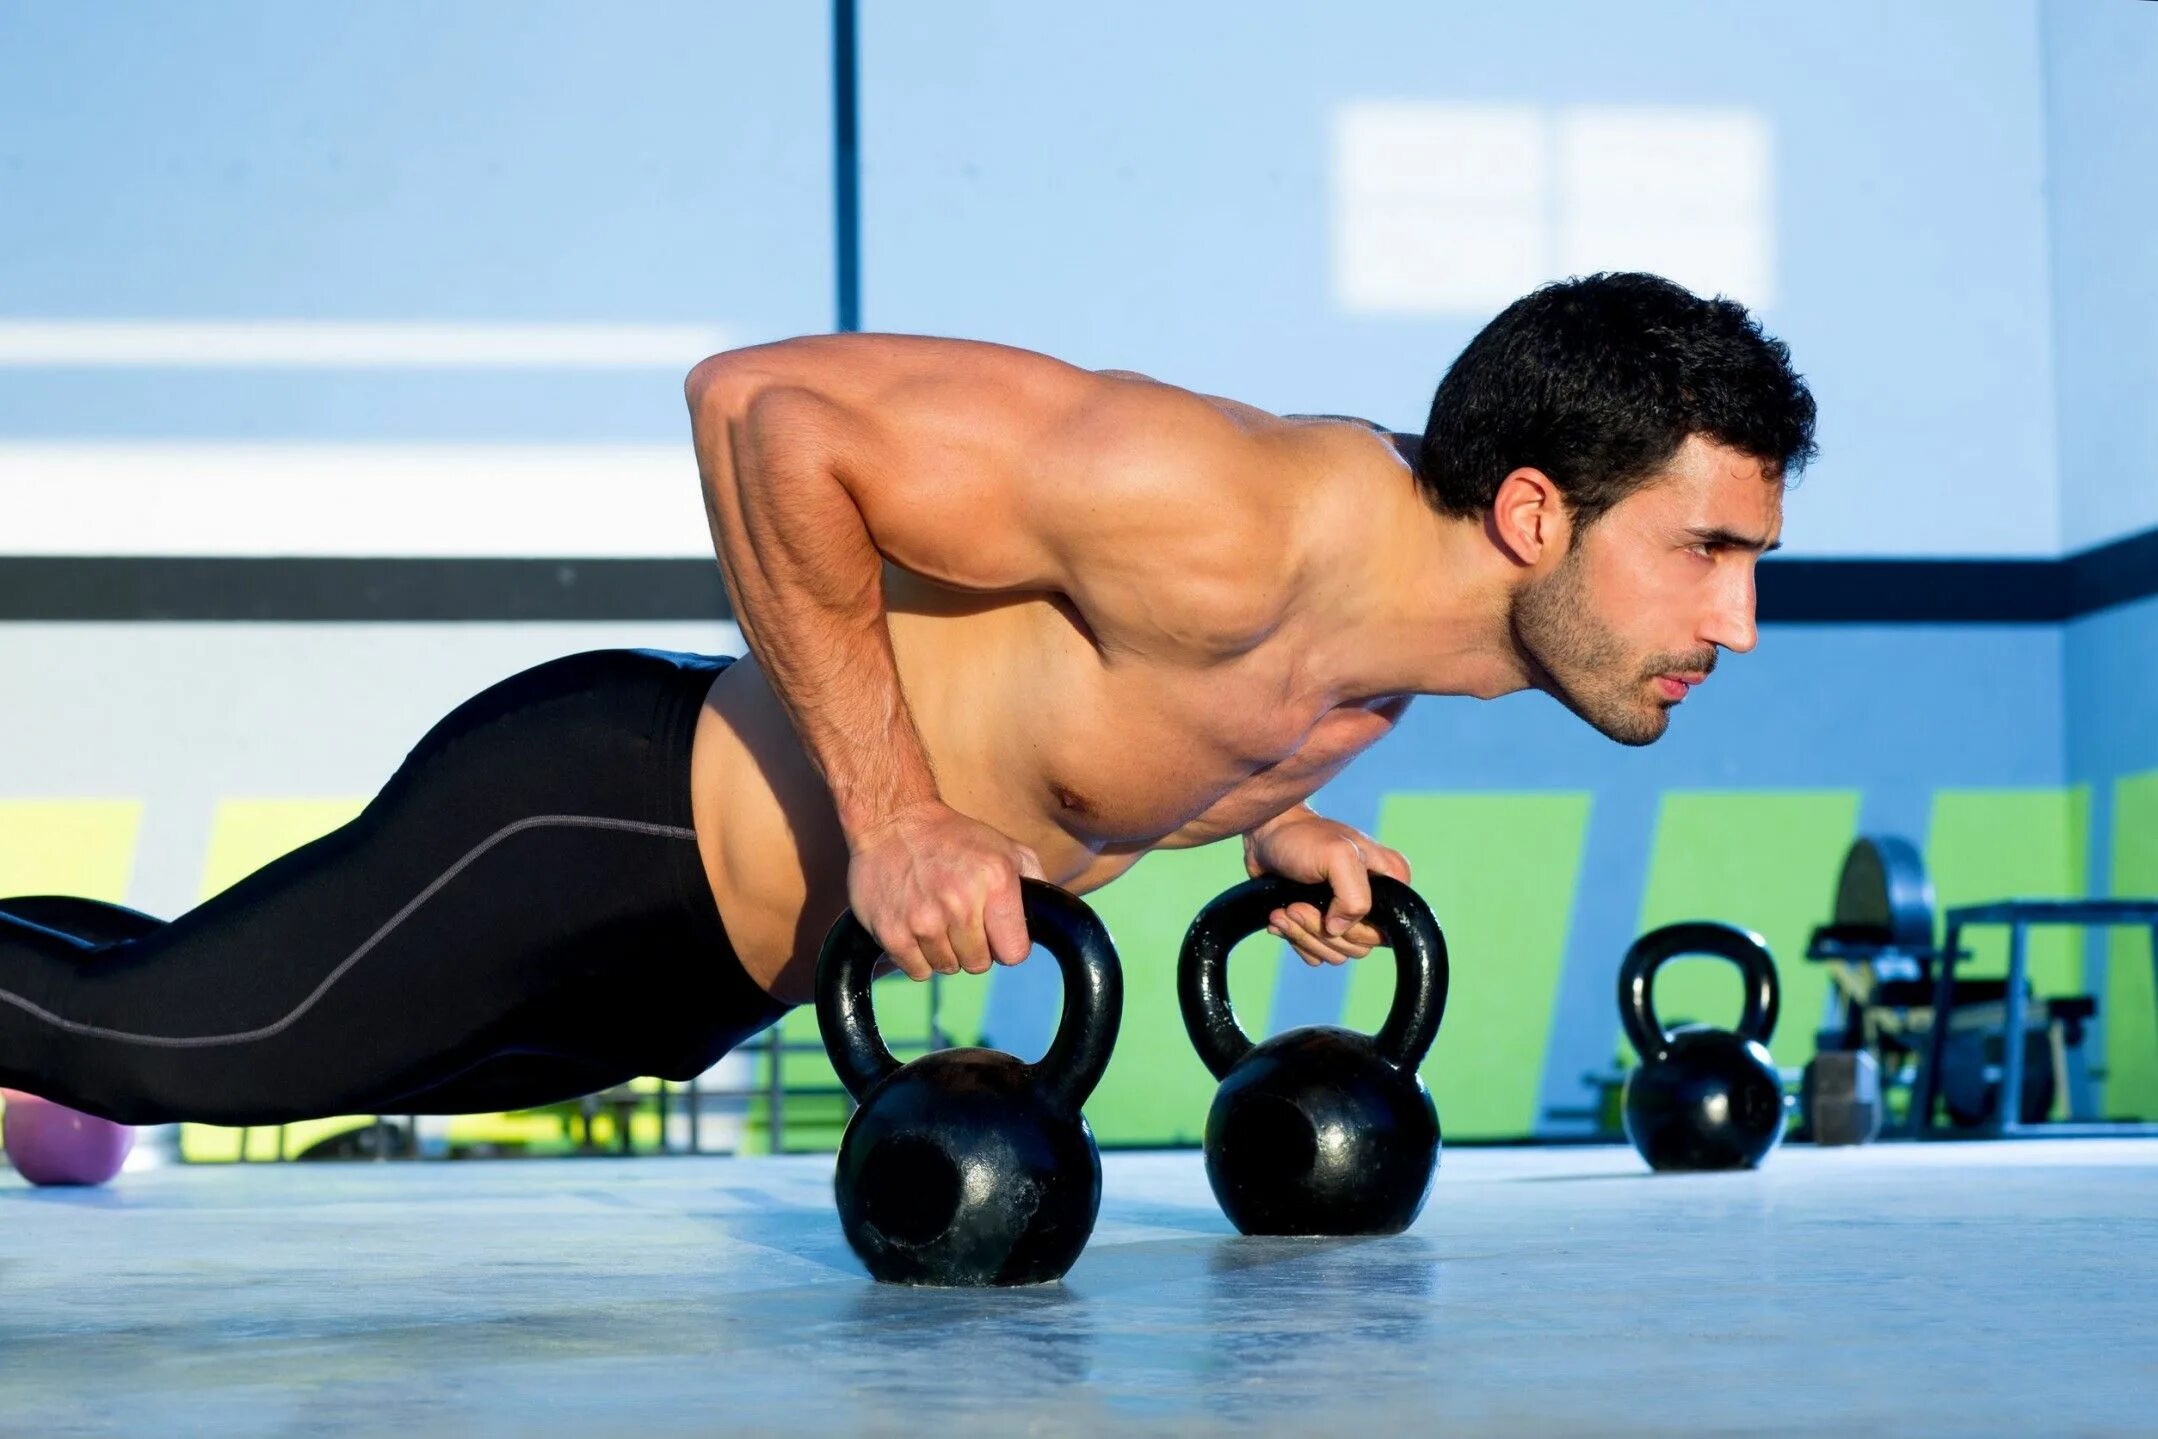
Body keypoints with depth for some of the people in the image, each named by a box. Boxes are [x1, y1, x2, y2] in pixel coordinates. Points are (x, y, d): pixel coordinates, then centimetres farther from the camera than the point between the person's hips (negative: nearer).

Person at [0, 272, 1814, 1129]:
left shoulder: (1417, 587, -3)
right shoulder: (1248, 526, -33)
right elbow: (767, 403, -30)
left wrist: (1264, 819, 3)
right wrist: (887, 809, -28)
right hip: (604, 824, -8)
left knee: (214, 1042, 21)